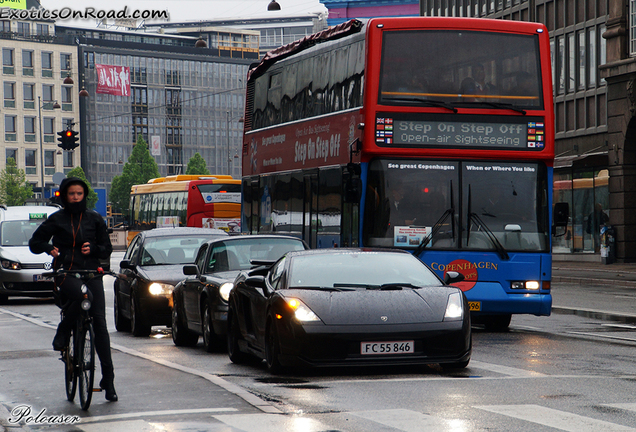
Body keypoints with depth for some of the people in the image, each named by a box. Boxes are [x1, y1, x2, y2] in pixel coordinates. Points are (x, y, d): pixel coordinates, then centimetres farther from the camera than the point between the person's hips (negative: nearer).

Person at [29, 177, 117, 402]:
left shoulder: (94, 219, 13)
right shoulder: (57, 219, 9)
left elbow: (107, 249, 15)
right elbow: (34, 243, 11)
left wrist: (93, 249, -7)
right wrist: (49, 248, -10)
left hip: (91, 272, 2)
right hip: (65, 272, -2)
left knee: (100, 322, -9)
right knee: (83, 296, -36)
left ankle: (108, 377, -6)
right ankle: (62, 333, -9)